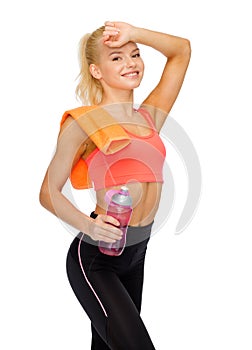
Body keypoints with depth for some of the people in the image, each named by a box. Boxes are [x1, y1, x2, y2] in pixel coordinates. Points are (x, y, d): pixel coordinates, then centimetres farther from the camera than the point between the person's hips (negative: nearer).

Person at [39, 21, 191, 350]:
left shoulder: (150, 116, 11)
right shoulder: (83, 122, -6)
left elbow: (181, 50, 15)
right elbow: (49, 192, -4)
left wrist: (133, 33, 0)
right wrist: (88, 225, -22)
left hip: (136, 254, 7)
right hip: (95, 257, -6)